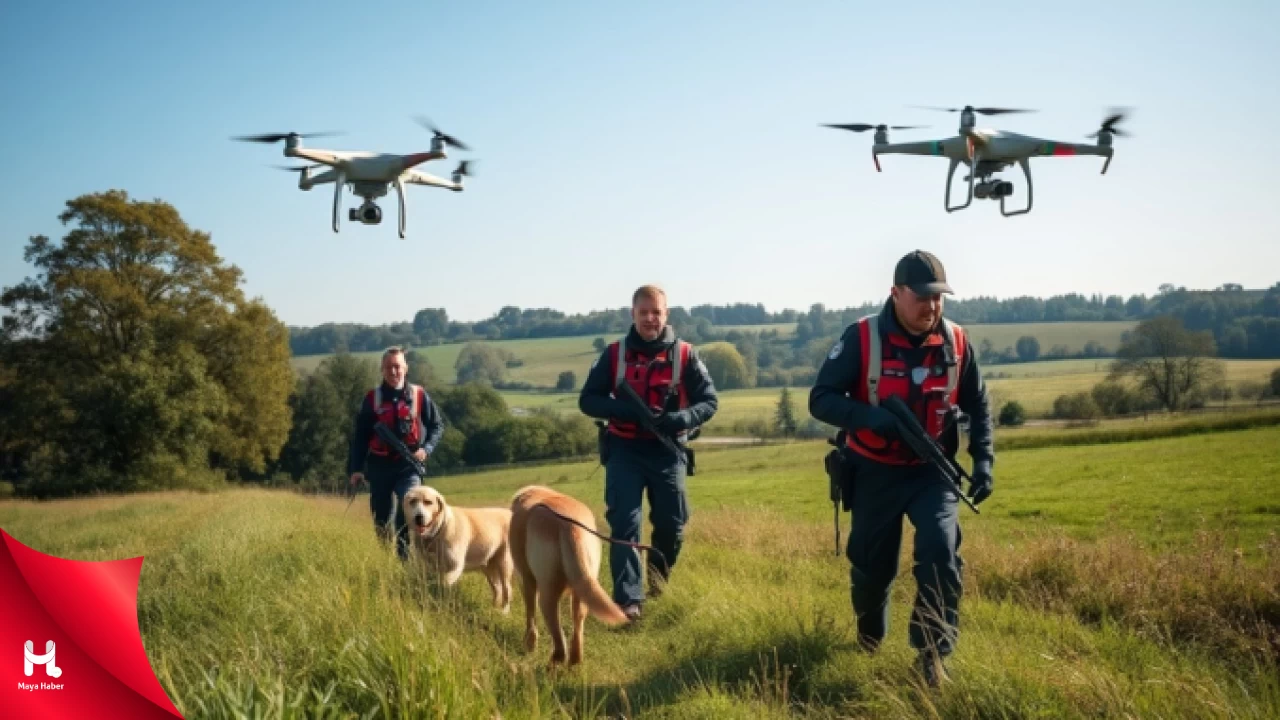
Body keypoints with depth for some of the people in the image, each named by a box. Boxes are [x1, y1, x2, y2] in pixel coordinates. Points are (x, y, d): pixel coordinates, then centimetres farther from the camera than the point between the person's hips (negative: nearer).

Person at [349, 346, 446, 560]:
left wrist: (426, 449, -8)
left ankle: (404, 557, -17)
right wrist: (355, 468, 0)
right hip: (379, 466, 2)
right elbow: (360, 436, 6)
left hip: (409, 465, -2)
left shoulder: (419, 396, 2)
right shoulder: (372, 398, 4)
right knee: (381, 520, 8)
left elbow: (438, 425, 9)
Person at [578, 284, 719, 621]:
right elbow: (587, 400, 0)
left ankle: (658, 581, 36)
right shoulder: (614, 353, -1)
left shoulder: (684, 354, -2)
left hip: (667, 451, 1)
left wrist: (680, 419, -20)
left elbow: (709, 401, 1)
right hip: (624, 451, -1)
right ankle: (629, 600, -9)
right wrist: (626, 410, -19)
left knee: (672, 523, 7)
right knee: (624, 524, -9)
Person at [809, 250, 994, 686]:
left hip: (932, 470, 1)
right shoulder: (862, 338, -15)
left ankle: (932, 653, -8)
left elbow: (978, 407, 8)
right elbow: (820, 400, -15)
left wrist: (983, 460, -5)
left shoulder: (955, 342, -5)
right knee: (871, 563, 10)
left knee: (941, 551, -21)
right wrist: (870, 416, -32)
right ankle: (869, 640, 41)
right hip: (875, 473, -1)